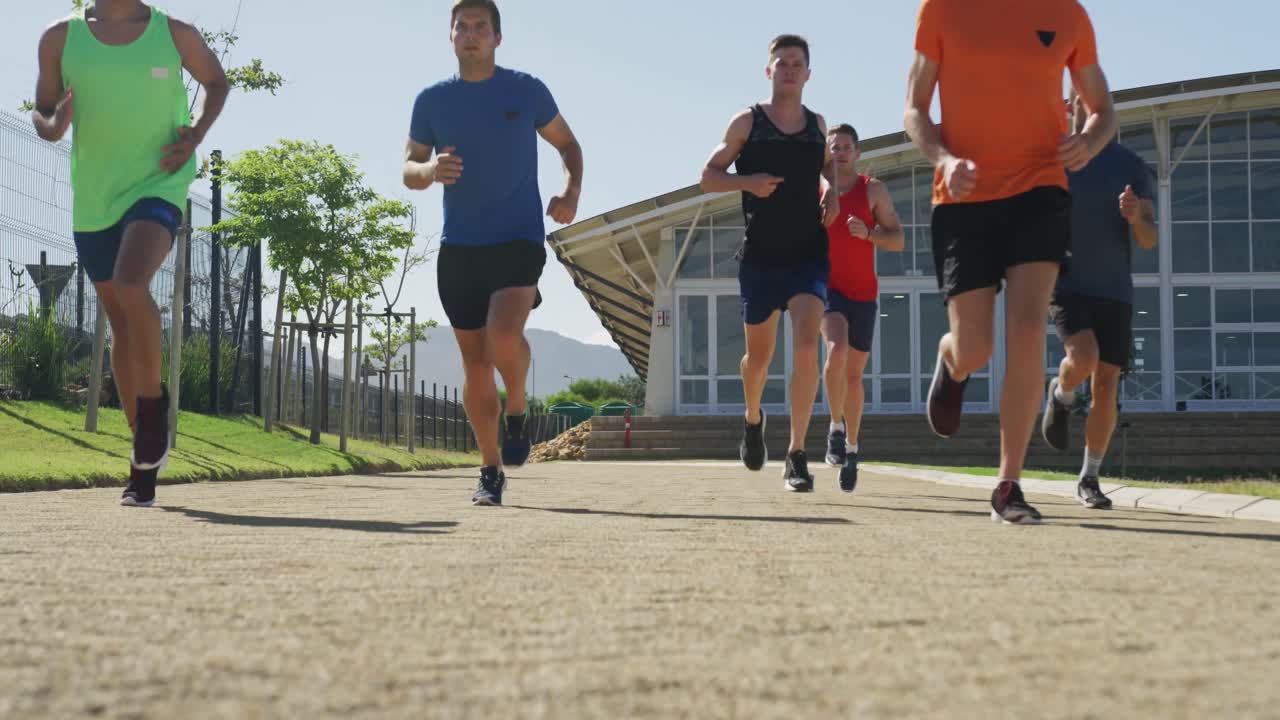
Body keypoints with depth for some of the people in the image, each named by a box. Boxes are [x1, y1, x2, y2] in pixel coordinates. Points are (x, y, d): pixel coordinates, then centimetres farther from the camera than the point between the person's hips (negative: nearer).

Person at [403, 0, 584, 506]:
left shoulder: (527, 91, 2)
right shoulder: (433, 100, 6)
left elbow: (567, 145, 14)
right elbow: (408, 169, 10)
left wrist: (572, 192, -5)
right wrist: (430, 170, -14)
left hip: (519, 240, -2)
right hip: (458, 248, 3)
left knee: (503, 335, -26)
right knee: (475, 364, 5)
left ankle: (517, 413, 5)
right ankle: (491, 471, 19)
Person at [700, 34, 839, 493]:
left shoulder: (817, 124, 9)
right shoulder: (747, 122, 0)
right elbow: (708, 178, 3)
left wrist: (832, 193, 6)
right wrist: (747, 182, -16)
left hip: (808, 255, 1)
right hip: (760, 258, -1)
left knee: (806, 345, -19)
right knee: (759, 355, 10)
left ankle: (796, 456, -15)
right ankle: (753, 418, 44)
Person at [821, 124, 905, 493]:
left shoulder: (874, 190, 2)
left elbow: (898, 241, -1)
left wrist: (868, 233, -19)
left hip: (863, 293, 1)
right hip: (826, 287, -1)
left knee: (854, 373, 7)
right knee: (836, 350, -28)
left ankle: (851, 448, 22)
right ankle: (836, 427, -12)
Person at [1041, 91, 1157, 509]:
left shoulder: (1131, 166, 6)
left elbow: (1149, 241, 3)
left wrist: (1137, 217, -19)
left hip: (1114, 292, 2)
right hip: (1068, 286, -2)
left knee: (1106, 386, -2)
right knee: (1084, 358, -27)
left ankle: (1089, 480, 12)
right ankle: (1061, 394, 8)